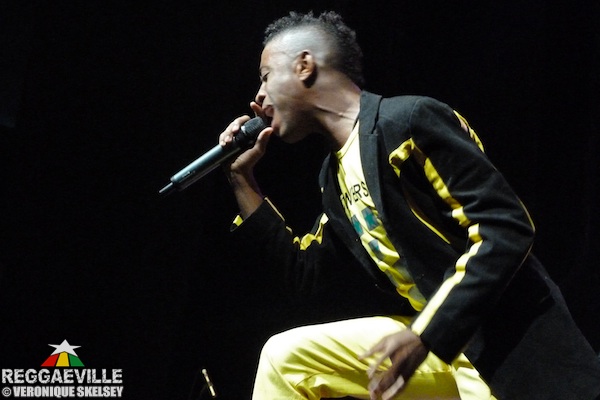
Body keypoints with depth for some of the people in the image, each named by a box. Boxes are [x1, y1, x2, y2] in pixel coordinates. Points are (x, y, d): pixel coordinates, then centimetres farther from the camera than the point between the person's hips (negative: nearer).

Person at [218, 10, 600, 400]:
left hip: (508, 340, -9)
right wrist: (243, 178, 14)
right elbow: (304, 274, 19)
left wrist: (424, 335, -24)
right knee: (287, 358, 4)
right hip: (436, 335, 9)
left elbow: (508, 229, -20)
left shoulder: (409, 121, -15)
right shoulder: (336, 173, 12)